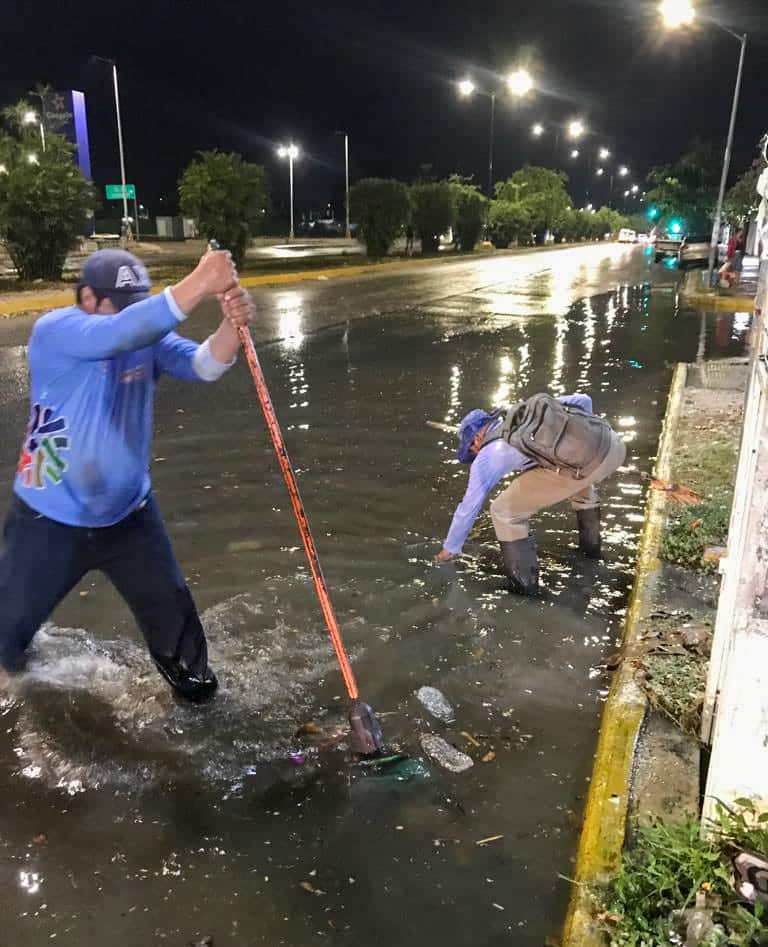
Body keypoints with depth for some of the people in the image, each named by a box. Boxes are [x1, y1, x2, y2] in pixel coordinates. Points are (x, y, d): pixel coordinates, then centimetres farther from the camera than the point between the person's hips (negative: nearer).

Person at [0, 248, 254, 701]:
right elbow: (119, 333, -40)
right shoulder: (53, 331, -20)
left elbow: (203, 365, -21)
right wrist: (195, 286, -51)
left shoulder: (148, 337, -5)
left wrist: (232, 325, -42)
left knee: (171, 608, 14)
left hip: (129, 513, 4)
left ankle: (191, 678, 39)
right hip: (50, 519, -3)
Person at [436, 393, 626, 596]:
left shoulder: (488, 454, 19)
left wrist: (450, 548, 38)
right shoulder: (530, 410, 35)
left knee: (505, 511, 13)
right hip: (613, 445, 7)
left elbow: (469, 507, 24)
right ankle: (591, 544, 53)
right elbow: (583, 401, 35)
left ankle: (524, 583, 19)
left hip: (574, 466, -7)